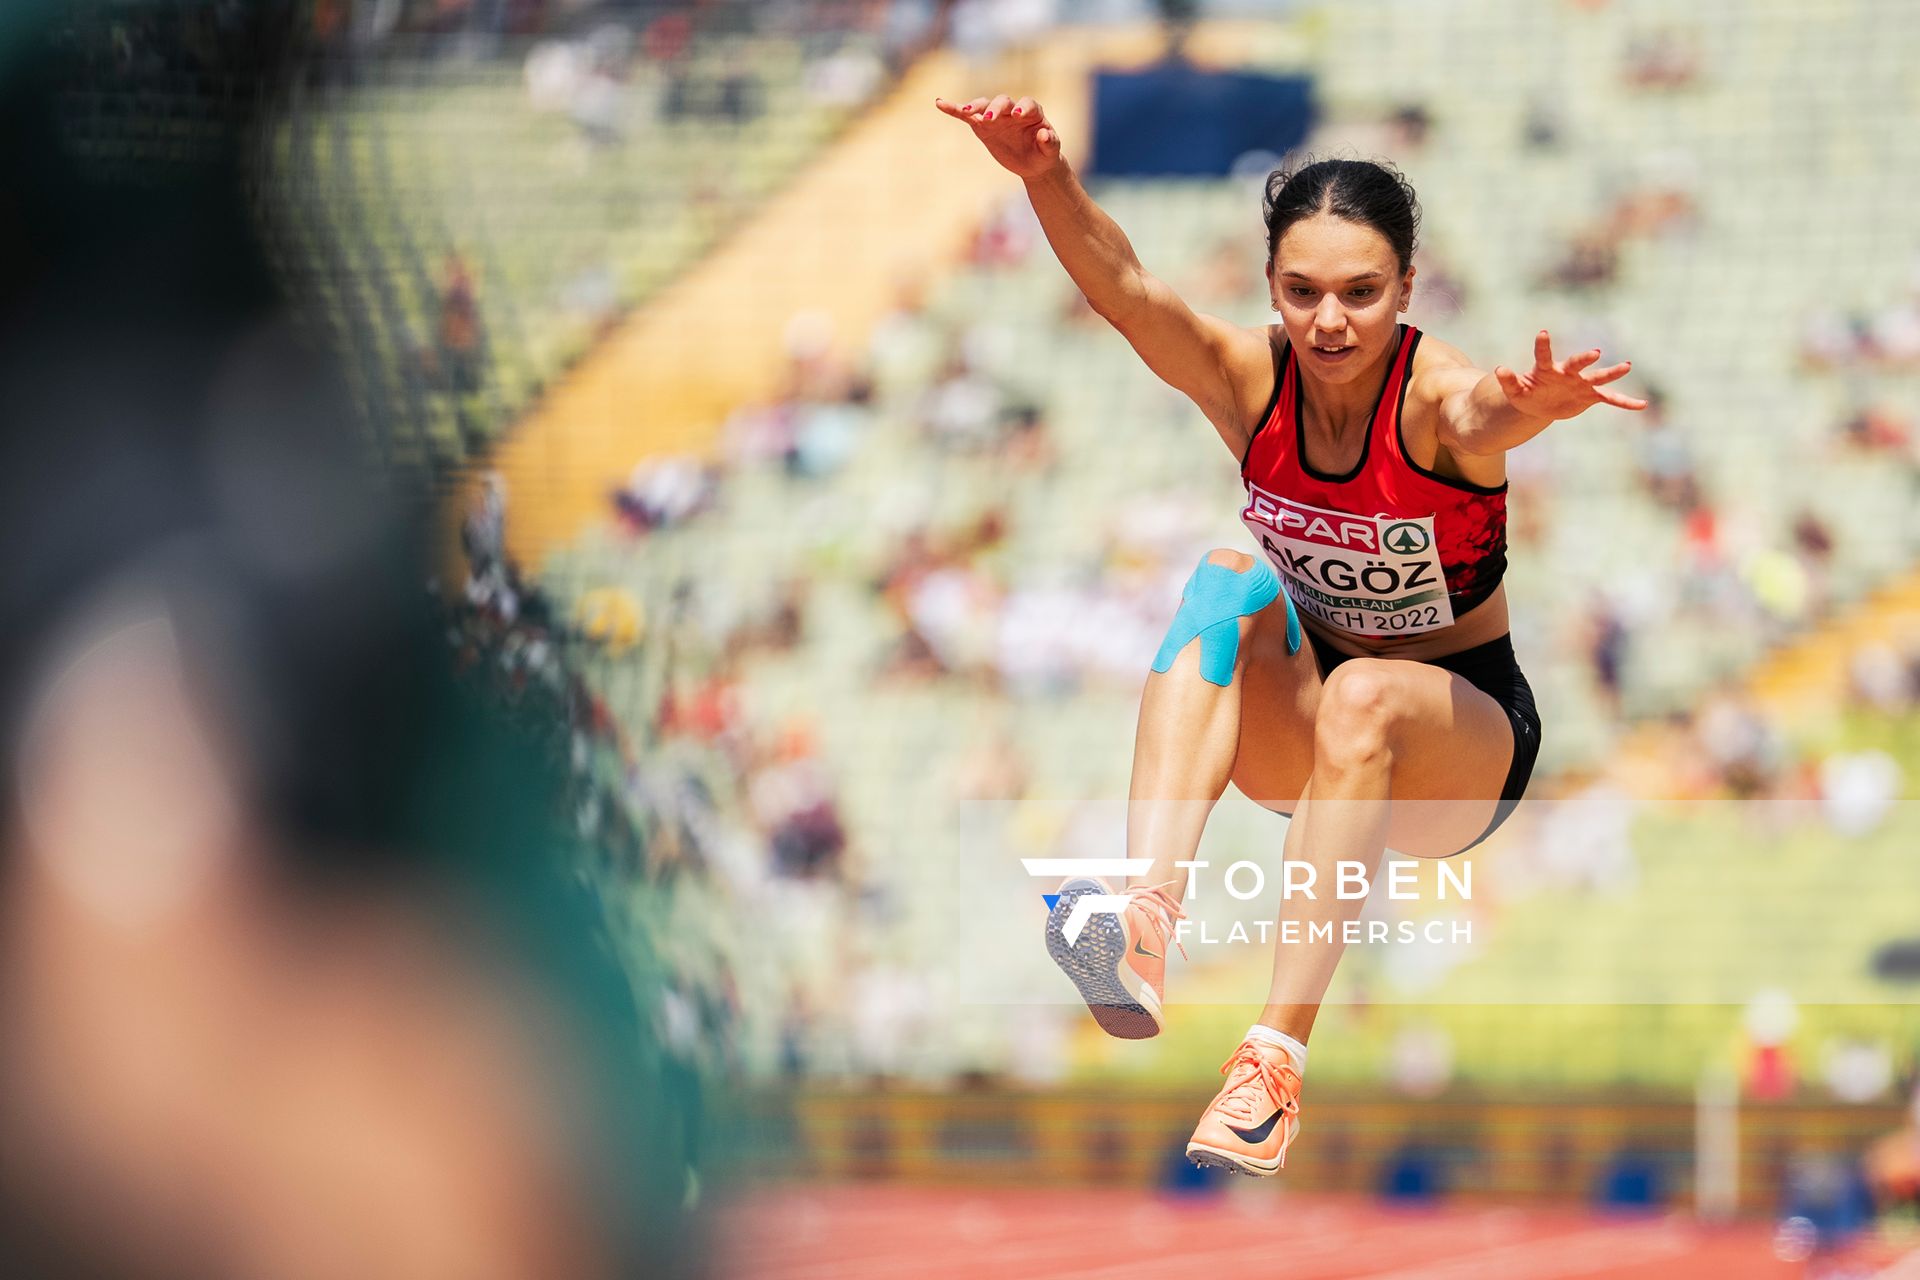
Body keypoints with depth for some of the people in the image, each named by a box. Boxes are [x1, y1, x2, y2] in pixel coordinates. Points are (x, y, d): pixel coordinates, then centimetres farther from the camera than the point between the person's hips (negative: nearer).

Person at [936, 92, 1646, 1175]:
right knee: (1230, 579, -27)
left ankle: (1278, 1055, -43)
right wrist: (1048, 178, -48)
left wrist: (1533, 406, -71)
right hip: (1295, 738, 3)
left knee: (1364, 694, -36)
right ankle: (1144, 924, -47)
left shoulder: (1437, 398, -21)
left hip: (1464, 742, -3)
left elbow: (1483, 413, -46)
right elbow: (1123, 289, -28)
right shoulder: (1248, 379, -11)